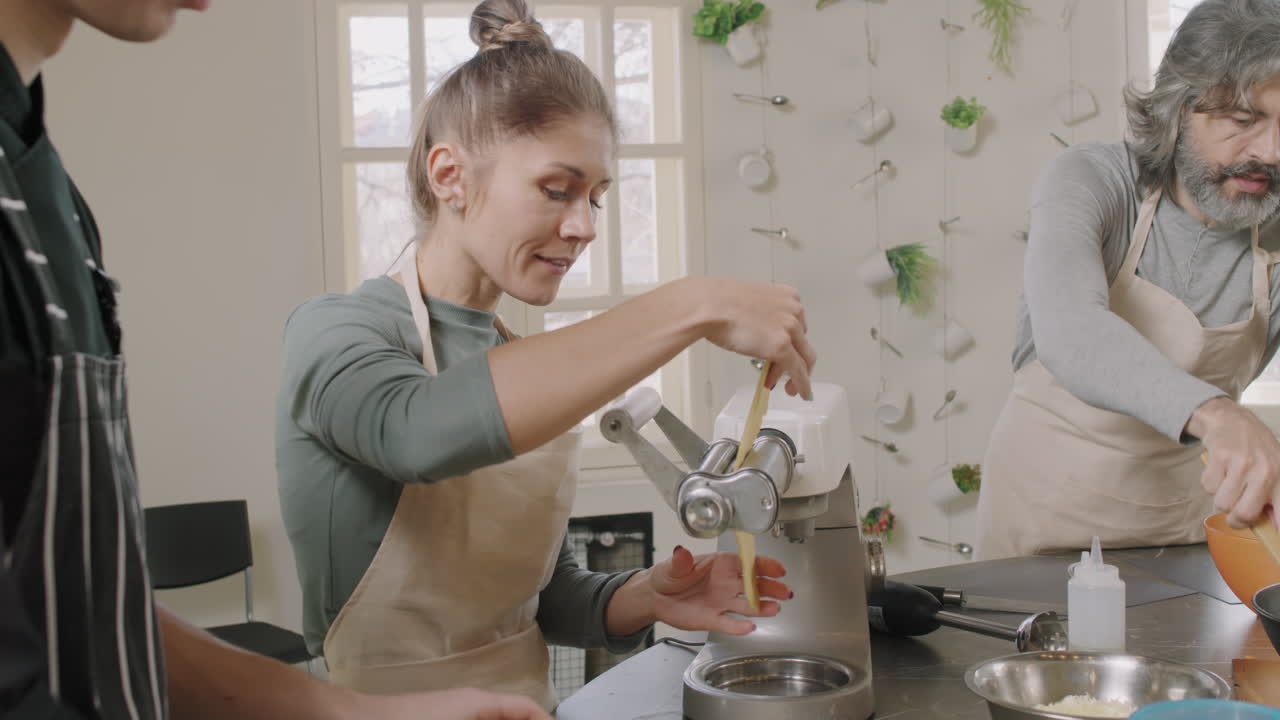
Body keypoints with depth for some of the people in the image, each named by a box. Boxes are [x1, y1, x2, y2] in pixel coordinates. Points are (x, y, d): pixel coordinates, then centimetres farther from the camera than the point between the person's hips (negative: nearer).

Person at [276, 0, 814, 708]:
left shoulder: (533, 363, 8)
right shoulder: (333, 331, -9)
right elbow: (420, 432, -31)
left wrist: (641, 597, -7)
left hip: (527, 703, 4)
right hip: (385, 706, -4)